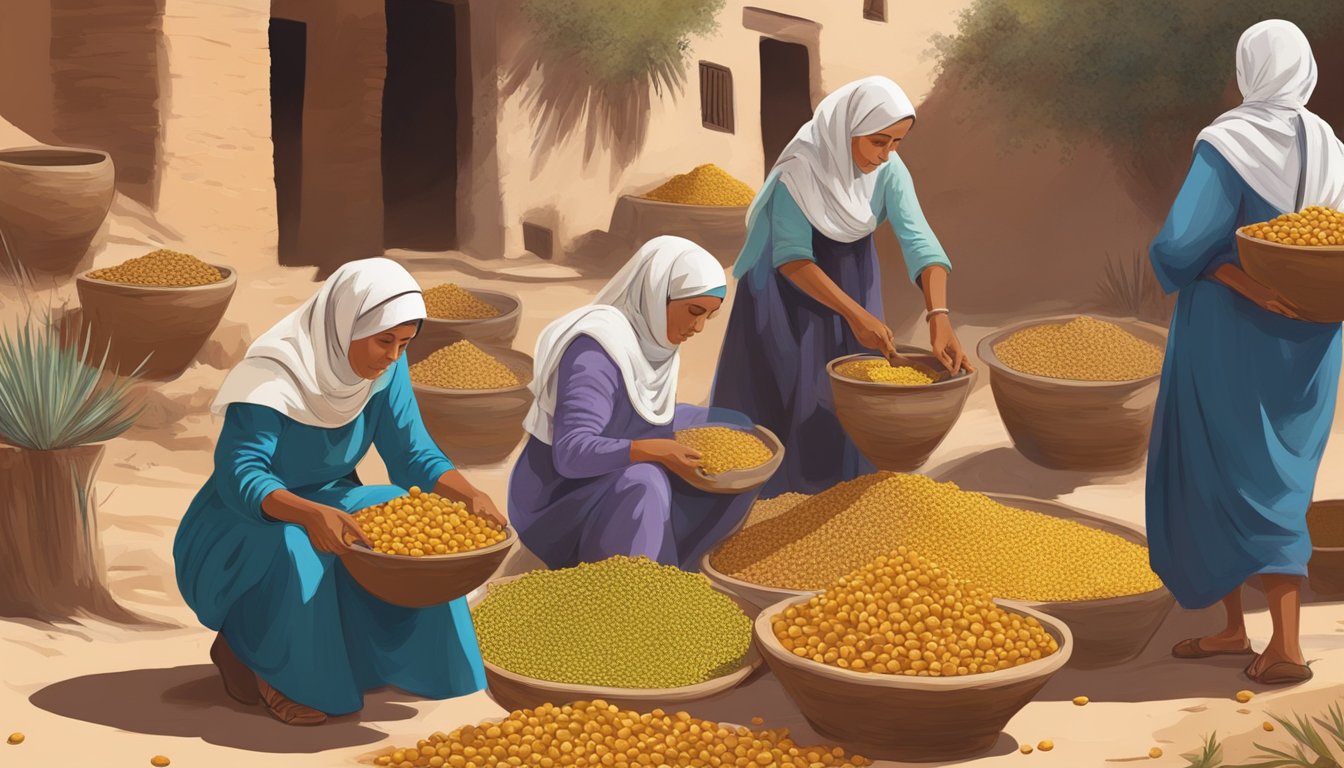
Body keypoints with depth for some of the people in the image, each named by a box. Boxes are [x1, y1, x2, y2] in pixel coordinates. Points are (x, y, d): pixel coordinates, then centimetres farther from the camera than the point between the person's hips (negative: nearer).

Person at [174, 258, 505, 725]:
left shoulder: (385, 368, -9)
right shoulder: (273, 376, -28)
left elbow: (413, 454, -9)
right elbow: (238, 476, -35)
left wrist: (470, 496, -28)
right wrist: (312, 514, -53)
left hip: (324, 507, 6)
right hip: (238, 529, -6)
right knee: (292, 549, -38)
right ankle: (244, 653, -9)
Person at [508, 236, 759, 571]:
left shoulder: (653, 337, 0)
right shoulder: (596, 350, -26)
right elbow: (570, 453, -33)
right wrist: (655, 451, -43)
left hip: (616, 483, 9)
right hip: (557, 504, -9)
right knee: (642, 482, -36)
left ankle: (667, 563, -2)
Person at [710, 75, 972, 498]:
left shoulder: (889, 171, -17)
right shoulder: (801, 168, -30)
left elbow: (919, 241, -25)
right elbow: (792, 257, -32)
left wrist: (939, 315, -41)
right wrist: (857, 316, -39)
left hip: (852, 274, 5)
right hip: (791, 285, -4)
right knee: (784, 392, -4)